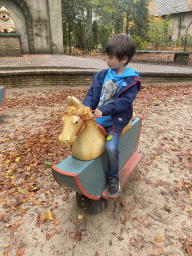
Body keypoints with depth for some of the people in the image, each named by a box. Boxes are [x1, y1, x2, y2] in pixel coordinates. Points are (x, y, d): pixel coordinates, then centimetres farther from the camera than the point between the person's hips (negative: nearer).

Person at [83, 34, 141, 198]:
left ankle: (113, 178, 6)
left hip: (115, 120, -6)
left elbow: (124, 102, -18)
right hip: (96, 116, 6)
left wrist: (104, 110, -28)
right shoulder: (104, 75, 7)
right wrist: (87, 105, -12)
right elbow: (93, 91, 6)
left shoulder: (131, 81, -9)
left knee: (111, 147, -23)